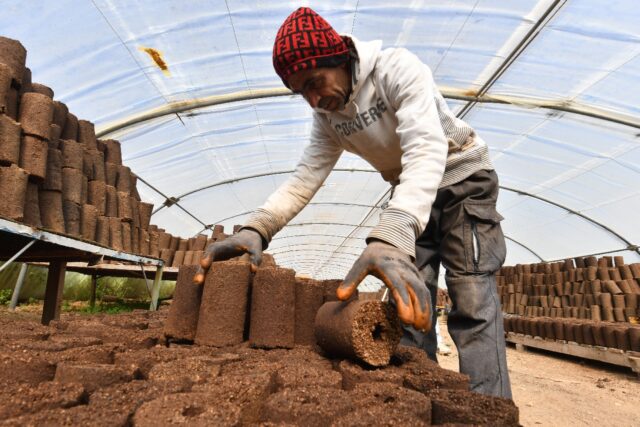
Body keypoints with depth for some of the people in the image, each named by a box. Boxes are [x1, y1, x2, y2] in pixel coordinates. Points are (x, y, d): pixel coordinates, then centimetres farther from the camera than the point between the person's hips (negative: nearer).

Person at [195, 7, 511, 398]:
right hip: (411, 196, 6)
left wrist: (391, 236, -55)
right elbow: (306, 176, -13)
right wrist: (256, 228, -31)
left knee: (472, 302, -15)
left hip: (463, 180, -5)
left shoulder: (399, 69, -24)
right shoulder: (328, 117, -4)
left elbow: (427, 151, -39)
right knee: (406, 301, 1)